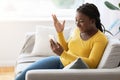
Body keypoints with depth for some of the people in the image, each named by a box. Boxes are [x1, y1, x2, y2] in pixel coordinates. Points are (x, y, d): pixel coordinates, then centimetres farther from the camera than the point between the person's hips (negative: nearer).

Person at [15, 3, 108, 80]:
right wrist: (60, 33, -1)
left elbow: (91, 63, -26)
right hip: (60, 61, 7)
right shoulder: (78, 30, 5)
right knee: (27, 72, -7)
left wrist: (63, 54, -32)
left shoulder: (100, 39, -15)